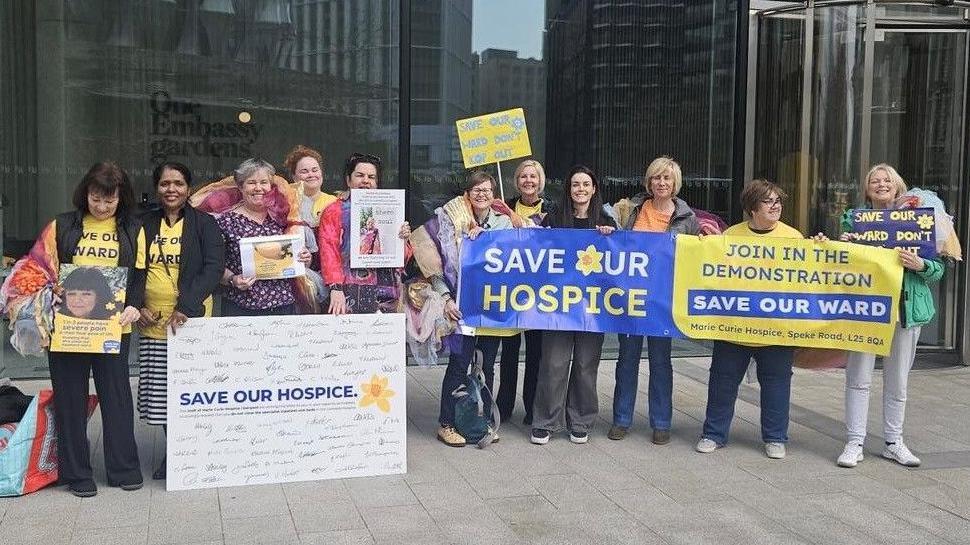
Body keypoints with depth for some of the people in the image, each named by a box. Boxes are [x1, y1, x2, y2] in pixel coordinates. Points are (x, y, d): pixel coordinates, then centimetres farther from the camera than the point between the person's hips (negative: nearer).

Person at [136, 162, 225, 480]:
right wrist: (136, 306, -2)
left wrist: (186, 307, -20)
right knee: (161, 392, 6)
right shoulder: (145, 225, 11)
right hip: (152, 322, 4)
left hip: (191, 320, -4)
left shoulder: (204, 224, -1)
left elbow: (214, 268, -10)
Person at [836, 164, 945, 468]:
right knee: (858, 377, -2)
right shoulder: (854, 218, 6)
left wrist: (920, 265, -15)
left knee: (897, 382, 10)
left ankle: (894, 443, 22)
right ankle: (854, 443, 6)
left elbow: (938, 270, 6)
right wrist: (843, 246, -9)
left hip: (906, 306, 1)